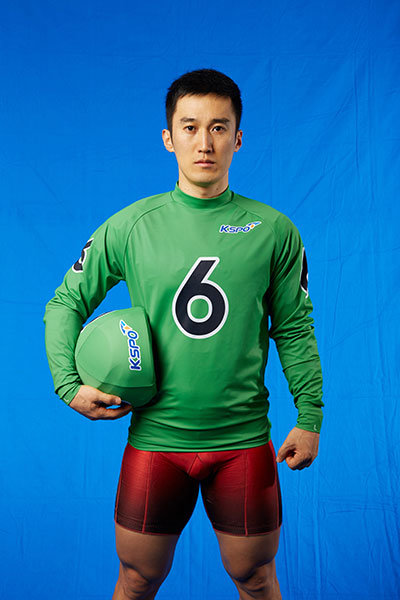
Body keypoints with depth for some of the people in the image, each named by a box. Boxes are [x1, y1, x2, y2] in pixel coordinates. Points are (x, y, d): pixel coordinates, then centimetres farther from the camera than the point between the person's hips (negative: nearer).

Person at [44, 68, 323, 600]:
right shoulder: (129, 226, -4)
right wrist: (69, 386, -5)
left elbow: (294, 328, 4)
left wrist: (309, 418, 4)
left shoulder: (274, 230, -3)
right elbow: (66, 303, 6)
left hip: (244, 439, 0)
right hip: (154, 437, 0)